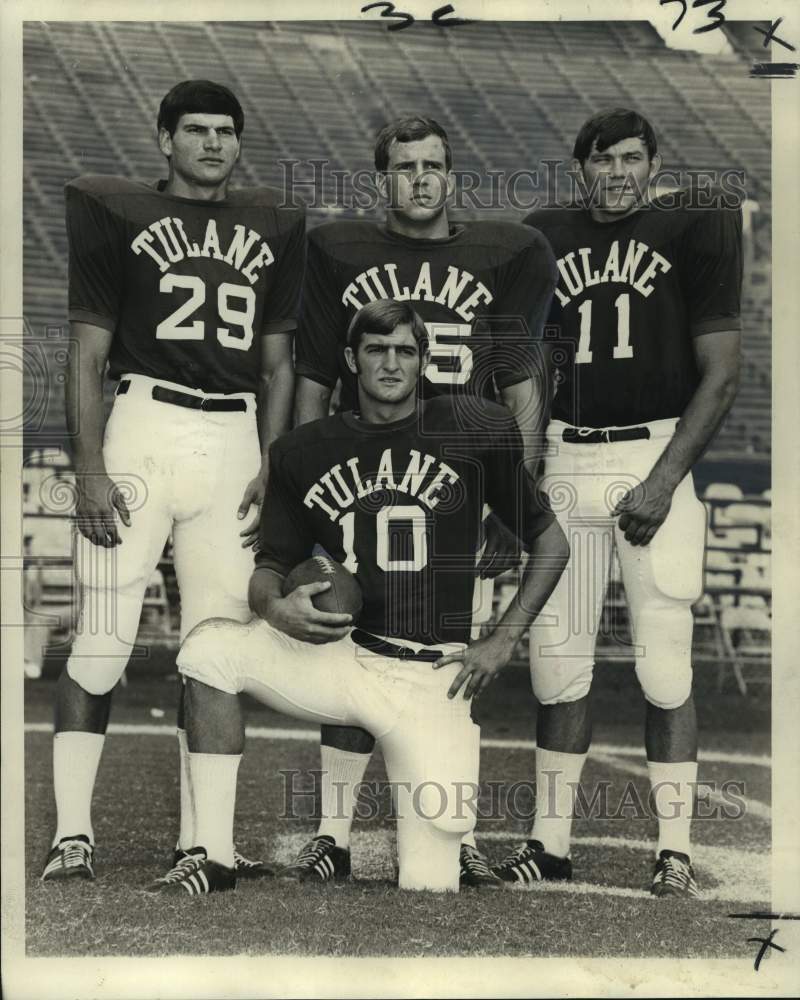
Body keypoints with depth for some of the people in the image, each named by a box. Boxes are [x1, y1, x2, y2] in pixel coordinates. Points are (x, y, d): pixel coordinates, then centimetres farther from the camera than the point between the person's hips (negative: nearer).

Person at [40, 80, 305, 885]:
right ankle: (72, 834, -4)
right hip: (142, 430, -4)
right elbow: (87, 354, 1)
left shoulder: (271, 230, 16)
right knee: (103, 642, -8)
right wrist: (89, 470, -8)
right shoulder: (115, 214, 5)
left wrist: (272, 465, 6)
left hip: (233, 440, 4)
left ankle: (200, 838, 11)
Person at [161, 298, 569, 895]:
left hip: (432, 682, -2)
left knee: (430, 888, -11)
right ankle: (215, 864, -17)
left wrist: (504, 640, -1)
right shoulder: (303, 452, 7)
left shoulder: (479, 433, 0)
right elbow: (271, 568, 12)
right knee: (208, 648, -24)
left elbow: (550, 542, 8)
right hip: (340, 659, 2)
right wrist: (276, 608, -12)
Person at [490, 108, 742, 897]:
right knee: (557, 657, 6)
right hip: (567, 459, 4)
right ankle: (551, 840, 15)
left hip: (655, 457, -4)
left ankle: (675, 851, 3)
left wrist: (662, 482, -12)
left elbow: (720, 375, -4)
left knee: (664, 666, -4)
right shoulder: (548, 237, 10)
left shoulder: (692, 231, -1)